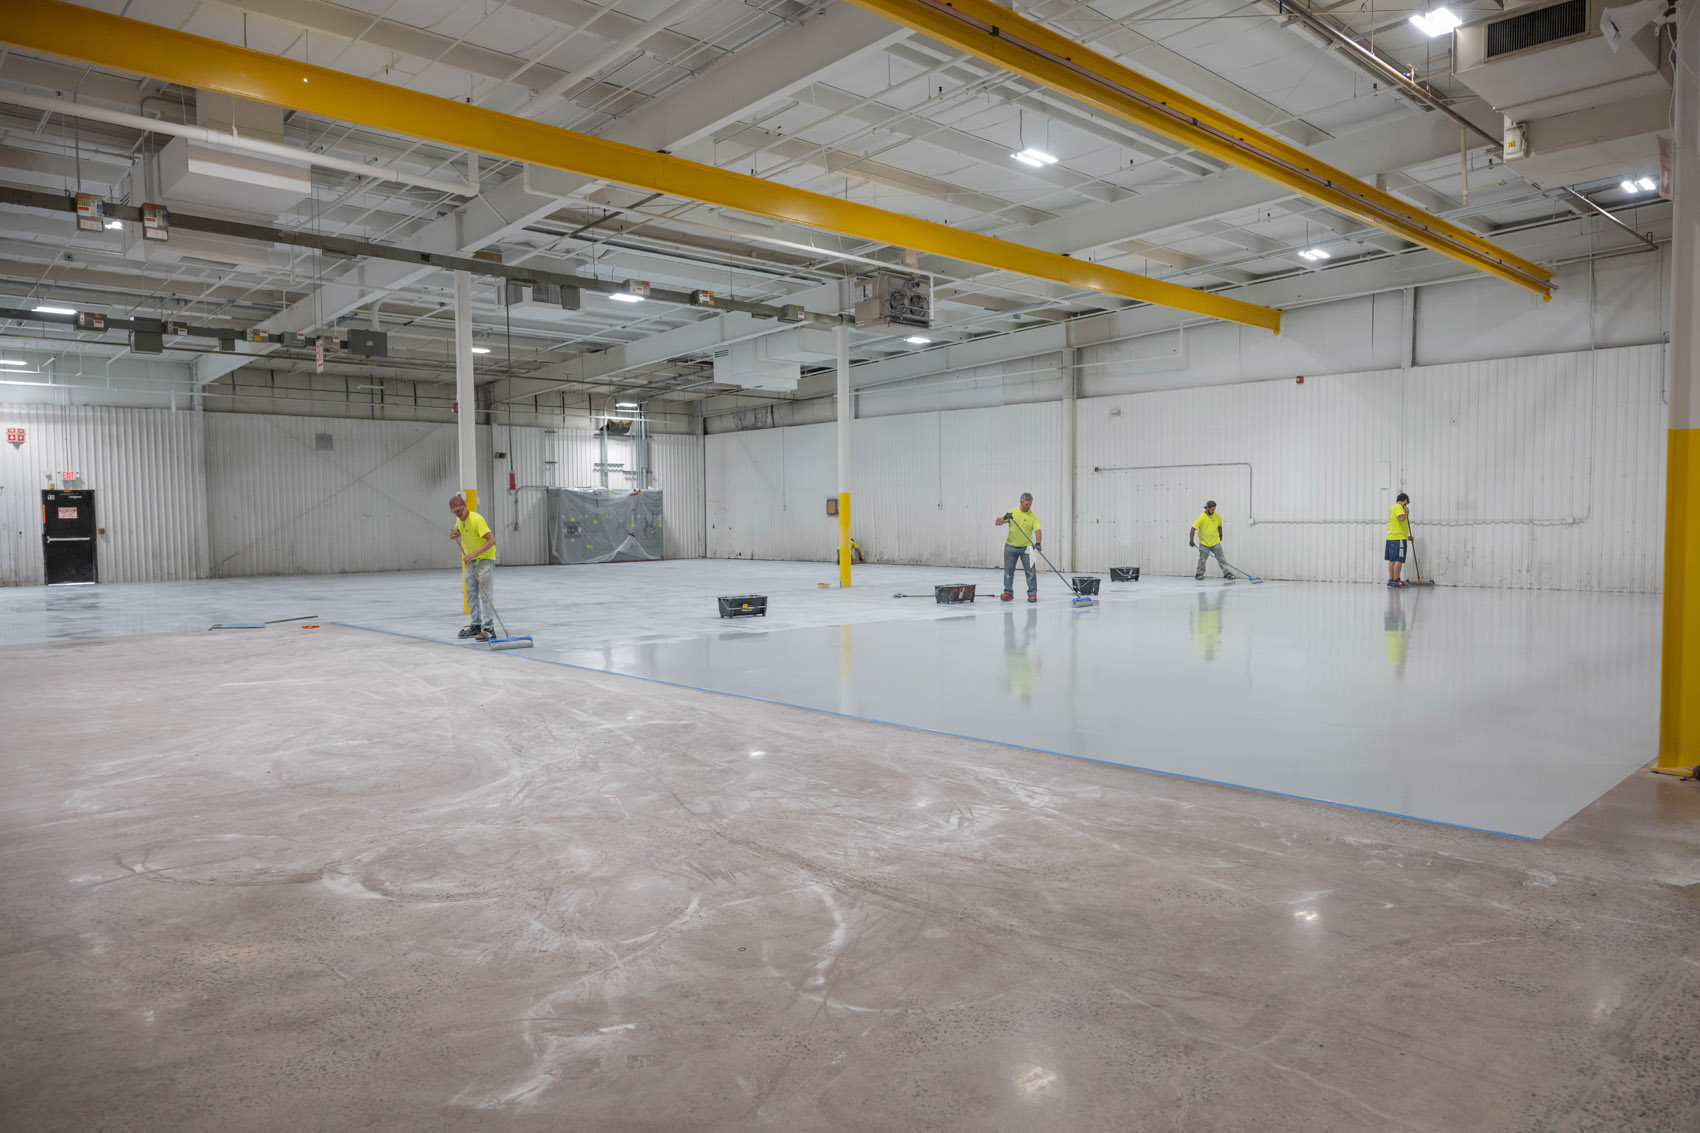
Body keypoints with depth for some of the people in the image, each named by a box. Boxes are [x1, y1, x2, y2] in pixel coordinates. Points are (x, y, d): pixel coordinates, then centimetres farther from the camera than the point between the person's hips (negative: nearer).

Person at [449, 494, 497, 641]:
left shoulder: (476, 519, -24)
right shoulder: (459, 519, 1)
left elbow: (492, 540, -30)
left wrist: (474, 553, -39)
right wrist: (455, 535, -1)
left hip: (485, 558, -8)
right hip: (470, 560, 8)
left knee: (485, 594, -13)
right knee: (471, 594, 10)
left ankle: (488, 628, -15)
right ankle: (476, 625, 18)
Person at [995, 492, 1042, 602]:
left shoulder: (1033, 517, -6)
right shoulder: (1012, 512, -1)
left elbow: (1038, 531, -16)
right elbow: (997, 522, -3)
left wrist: (1038, 543, -35)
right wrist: (1004, 517, -24)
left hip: (1026, 547, -2)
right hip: (1011, 546, 2)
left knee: (1030, 571, -5)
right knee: (1008, 571, 6)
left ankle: (1032, 593, 3)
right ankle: (1008, 592, 17)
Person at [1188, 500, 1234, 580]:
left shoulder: (1217, 516, -1)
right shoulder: (1202, 517, -15)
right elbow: (1193, 528, -14)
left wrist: (1220, 535, 27)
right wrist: (1191, 540, -17)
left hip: (1216, 542, 3)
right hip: (1204, 543, -3)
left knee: (1221, 558, 3)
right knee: (1202, 559, 2)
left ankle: (1226, 573, 8)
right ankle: (1199, 574, 17)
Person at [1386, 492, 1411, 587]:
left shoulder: (1393, 508, 23)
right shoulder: (1398, 507, -7)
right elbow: (1401, 518, -27)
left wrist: (1407, 536, 34)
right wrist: (1407, 513, -6)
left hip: (1391, 538, 10)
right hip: (1398, 538, -10)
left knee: (1392, 560, 10)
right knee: (1399, 560, -9)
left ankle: (1391, 580, 12)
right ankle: (1396, 580, -11)